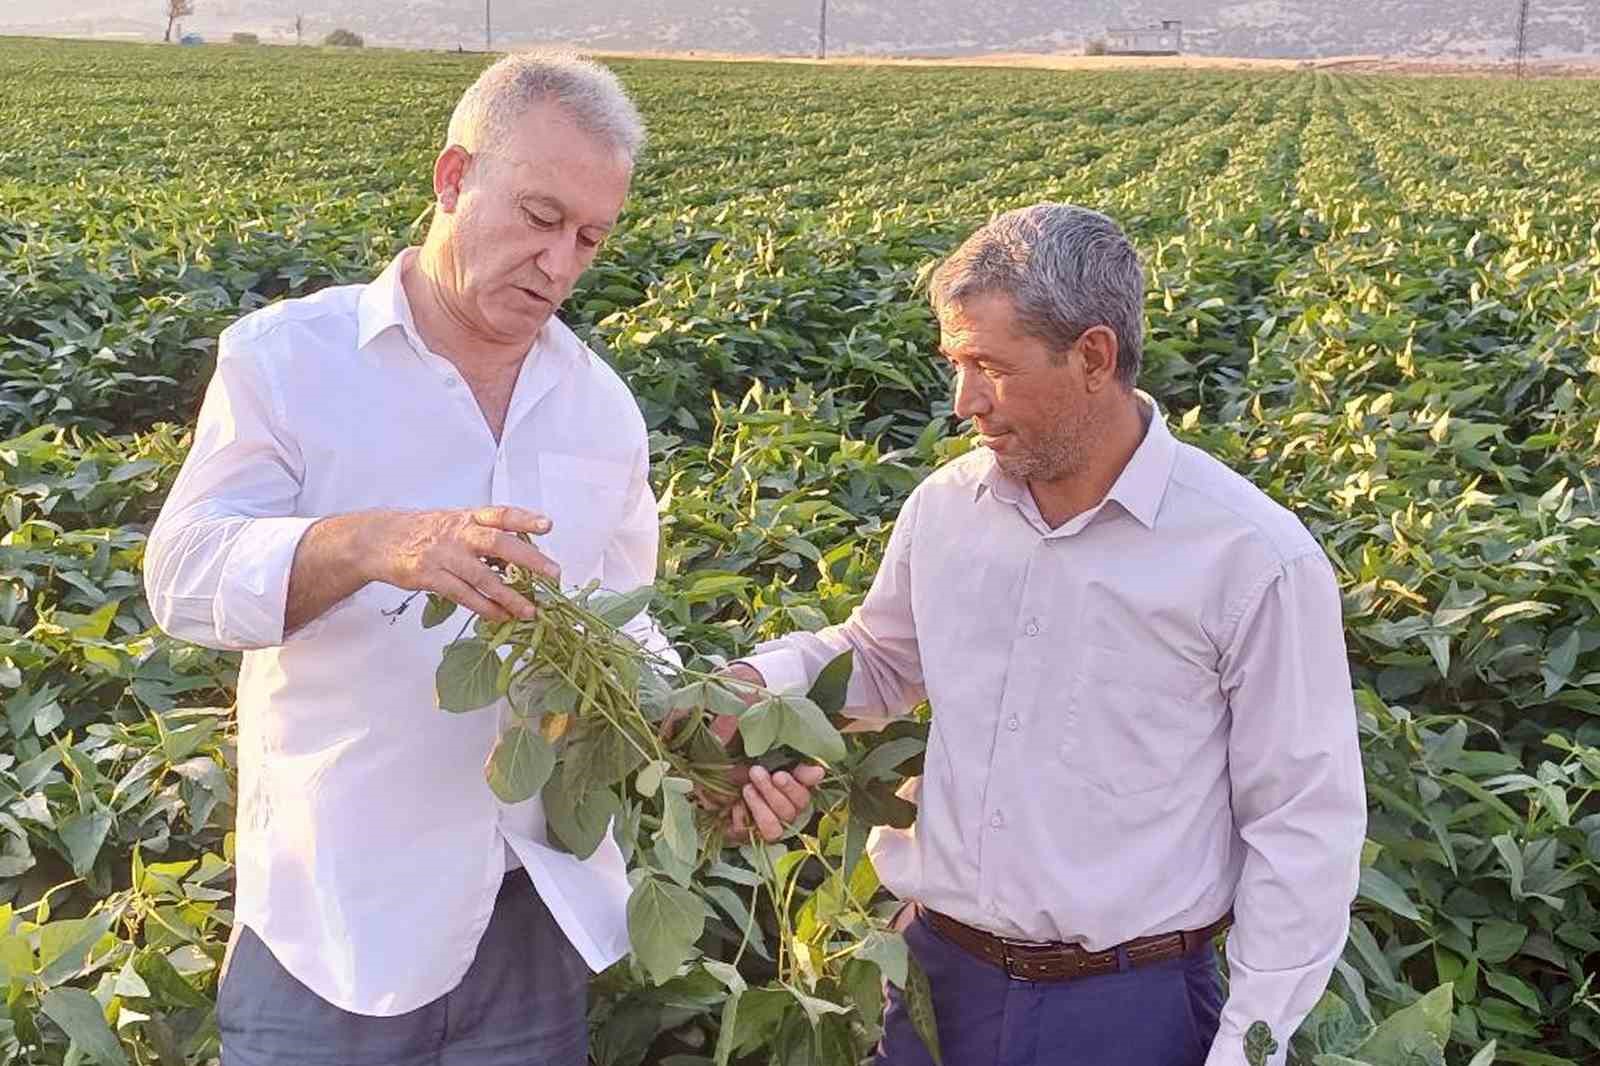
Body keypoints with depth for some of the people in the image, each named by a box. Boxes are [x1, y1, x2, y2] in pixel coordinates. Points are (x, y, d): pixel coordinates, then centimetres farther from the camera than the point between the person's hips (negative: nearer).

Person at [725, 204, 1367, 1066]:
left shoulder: (1255, 557, -15)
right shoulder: (943, 508, 0)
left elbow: (1303, 832, -9)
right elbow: (880, 659, 19)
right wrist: (760, 684, -1)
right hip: (937, 974, 4)